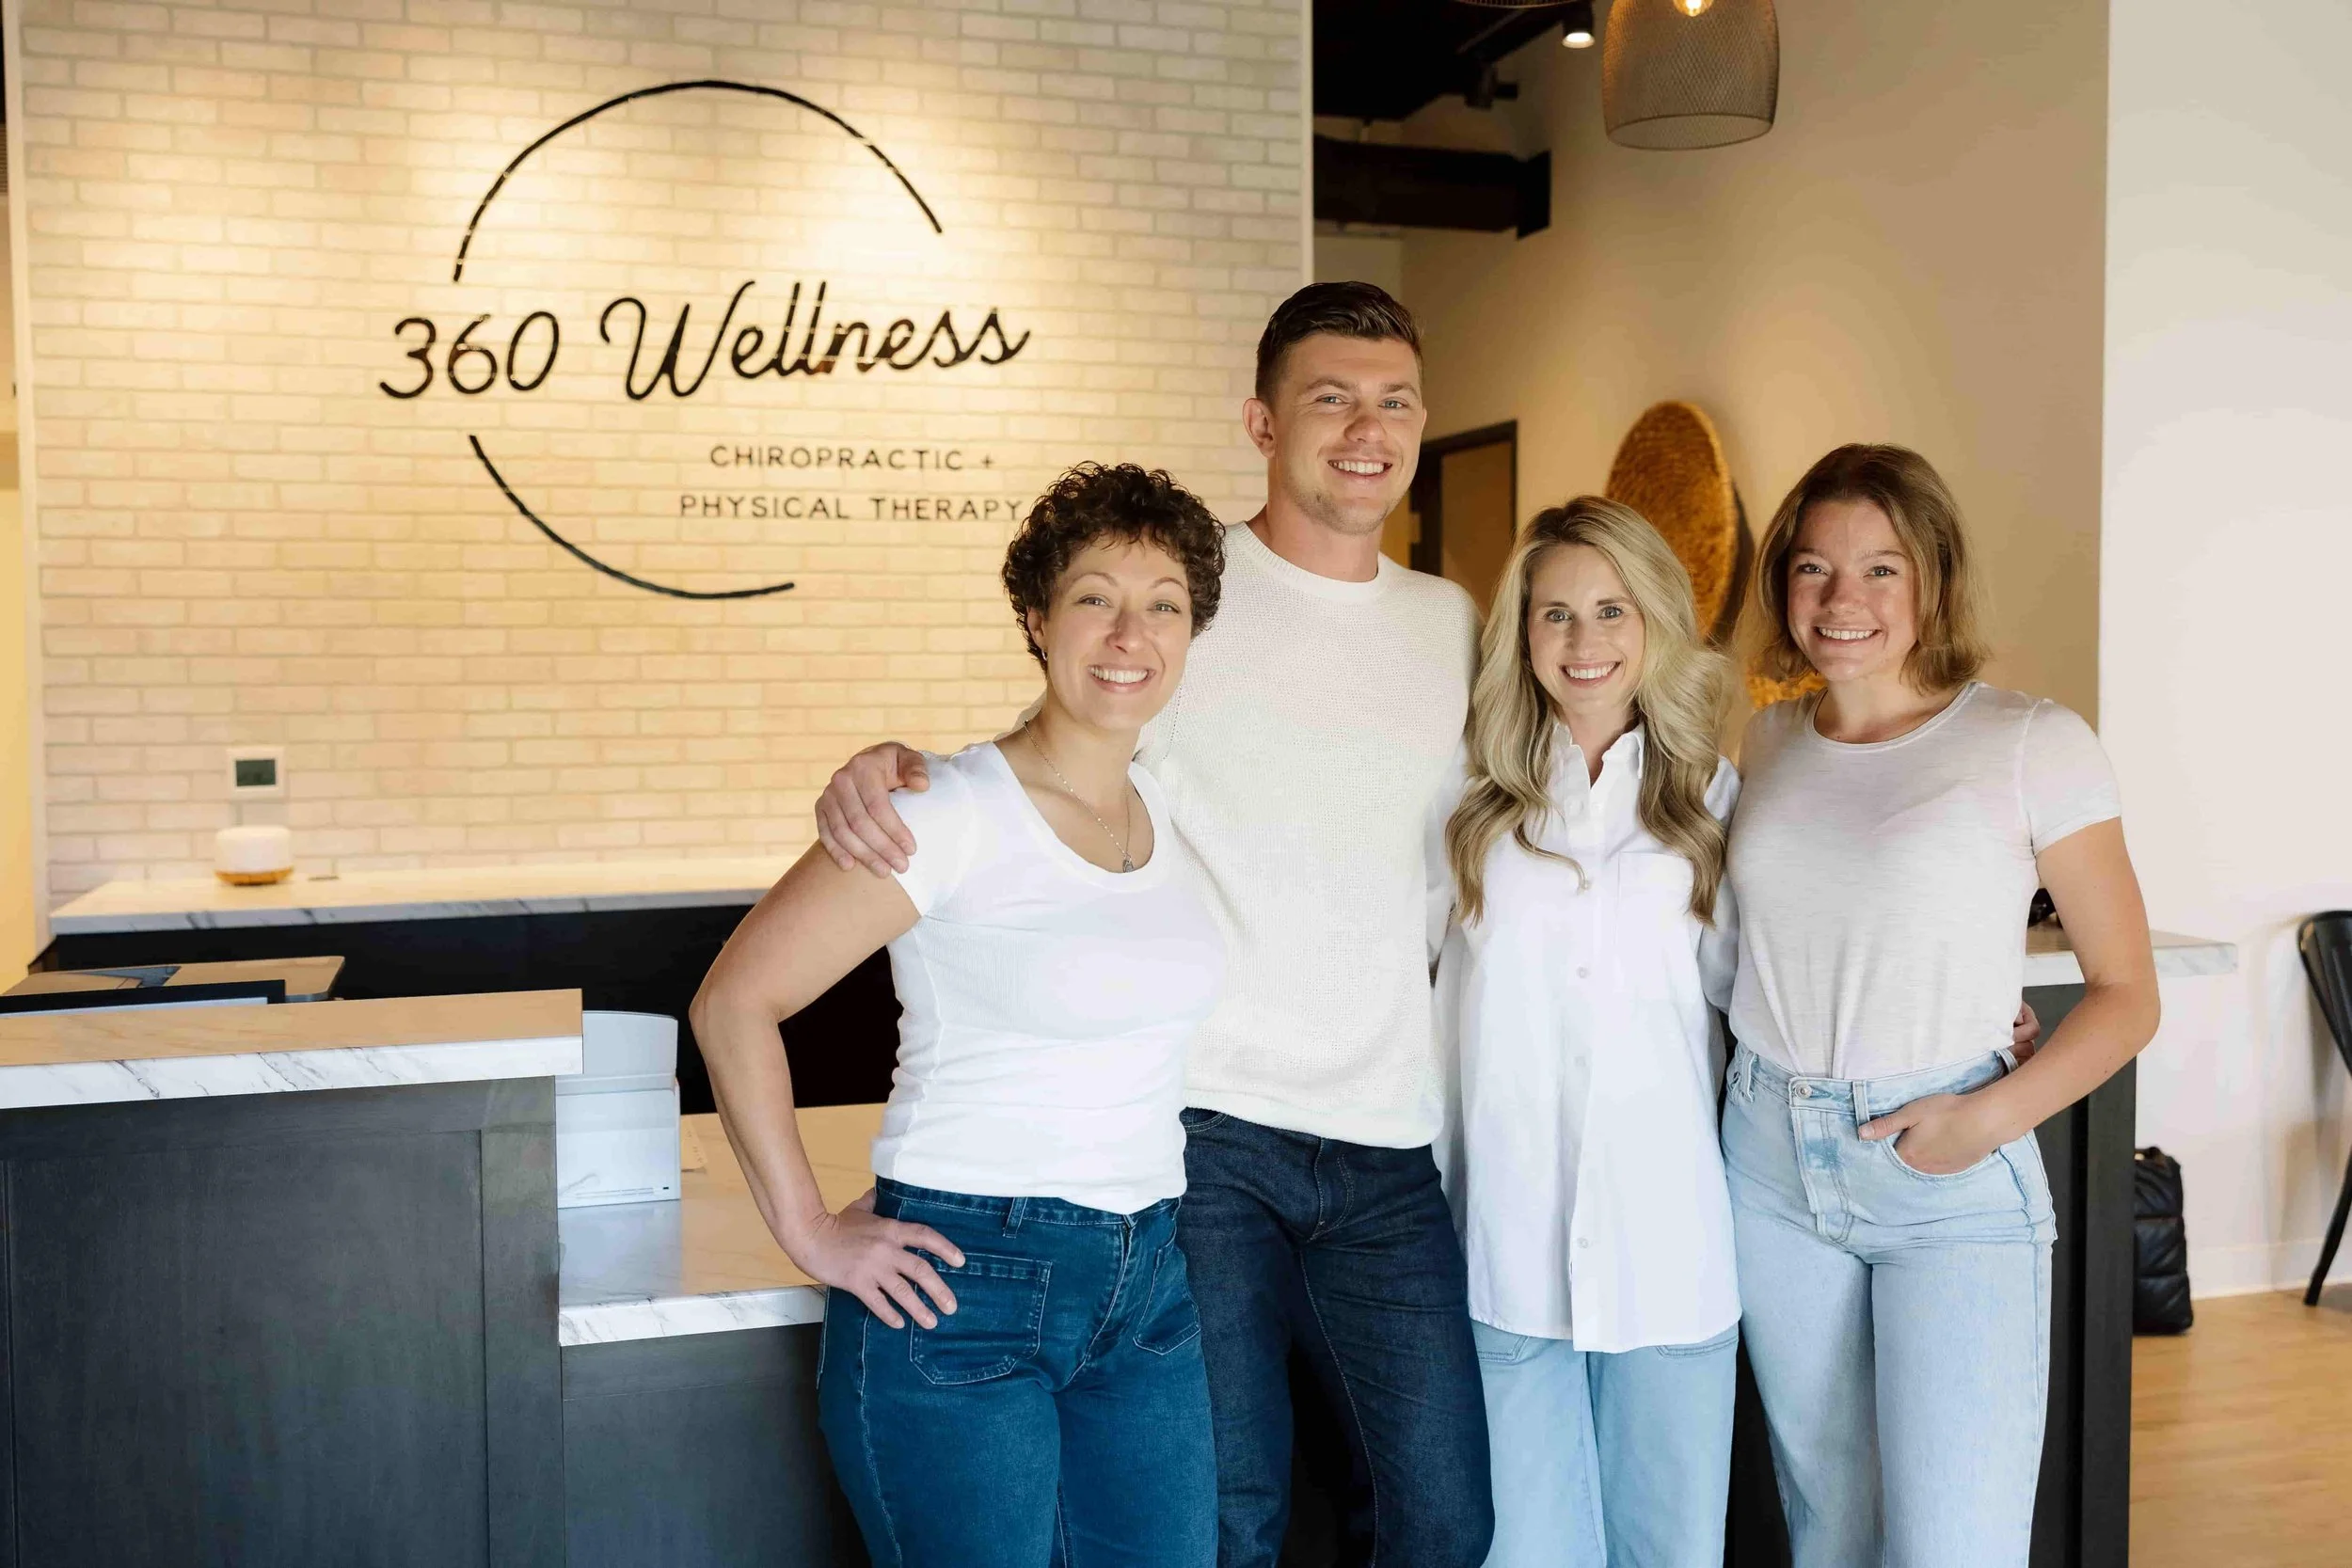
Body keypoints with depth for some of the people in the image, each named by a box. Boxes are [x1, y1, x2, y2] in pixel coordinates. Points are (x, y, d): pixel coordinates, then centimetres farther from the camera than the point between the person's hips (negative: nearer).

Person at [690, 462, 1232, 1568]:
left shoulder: (1171, 811, 7)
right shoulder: (956, 813, -13)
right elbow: (733, 1000, -14)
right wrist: (809, 1231, -12)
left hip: (1146, 1288, 6)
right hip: (961, 1286, -6)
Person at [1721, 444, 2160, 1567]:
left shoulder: (2033, 746, -8)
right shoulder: (1770, 740, 7)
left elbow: (2127, 992, -5)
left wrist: (1995, 1115, -17)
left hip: (1951, 1181, -4)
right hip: (1772, 1162, 5)